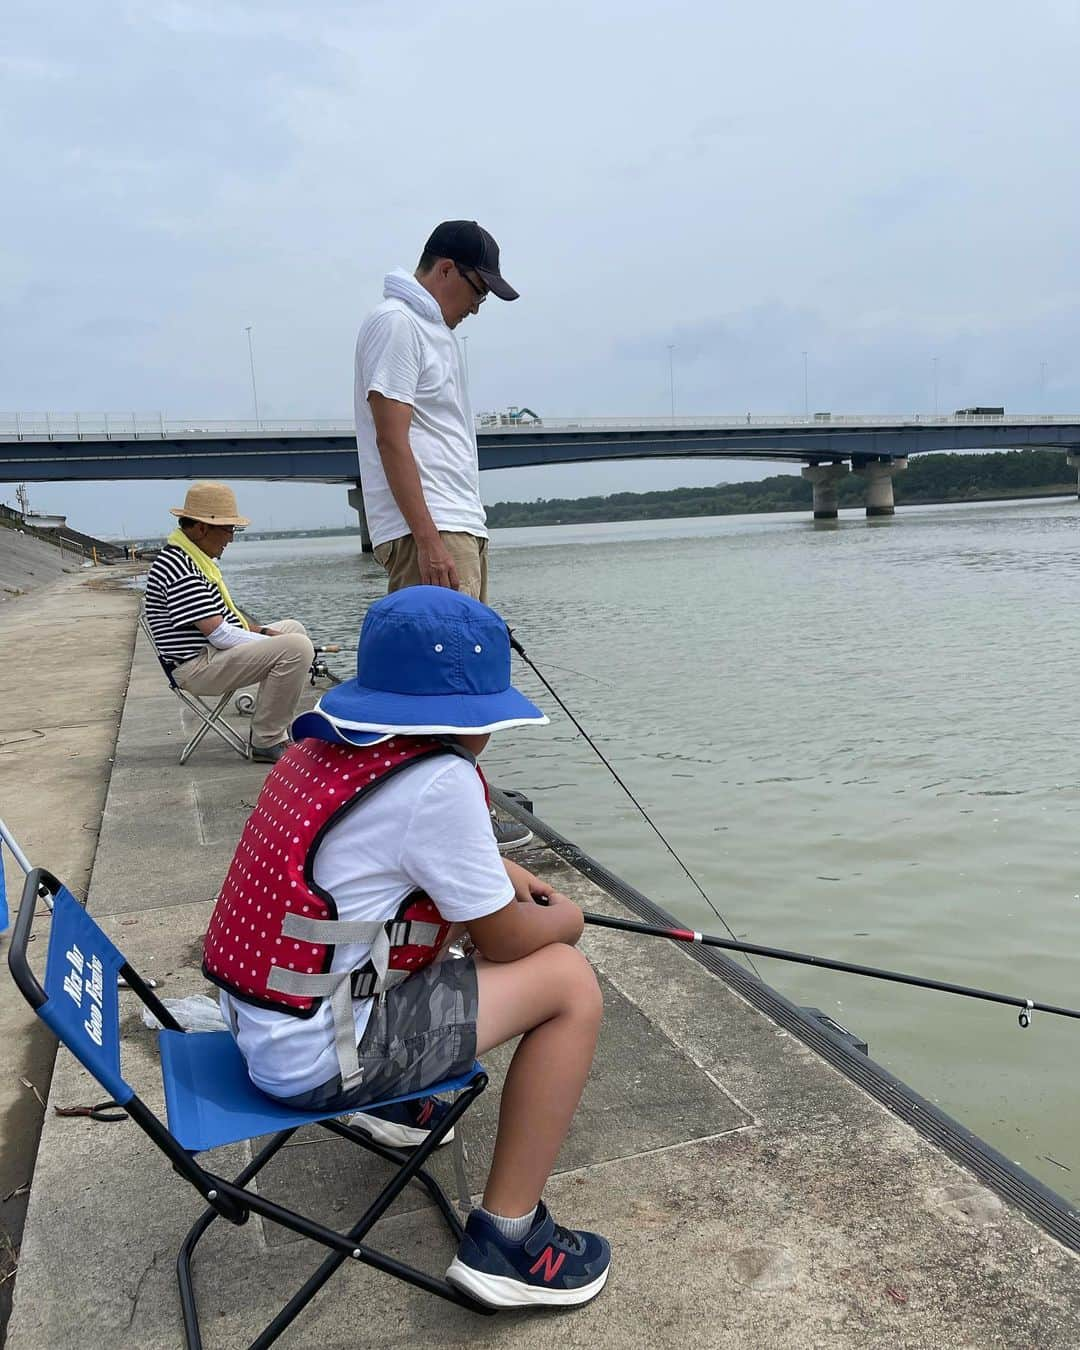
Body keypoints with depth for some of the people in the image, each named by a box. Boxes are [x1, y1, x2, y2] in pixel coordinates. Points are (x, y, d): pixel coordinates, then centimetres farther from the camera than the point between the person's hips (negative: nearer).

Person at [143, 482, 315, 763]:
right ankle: (266, 742, -13)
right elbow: (219, 634, -23)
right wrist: (272, 642, -13)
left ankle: (268, 728, 15)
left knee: (294, 628, 22)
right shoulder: (179, 568, -21)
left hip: (214, 652, 11)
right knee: (296, 647, -25)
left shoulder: (193, 555, 13)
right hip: (198, 667, -11)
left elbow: (227, 610, 21)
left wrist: (264, 631, 8)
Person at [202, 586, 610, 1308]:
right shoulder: (439, 782, -23)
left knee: (454, 890, 24)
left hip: (256, 1018, 9)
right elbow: (506, 942, -12)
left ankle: (391, 1101, 31)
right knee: (571, 983, -5)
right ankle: (505, 1239, 1)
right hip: (319, 1057, -9)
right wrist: (566, 918, 8)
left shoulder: (323, 745, 2)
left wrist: (502, 871, 17)